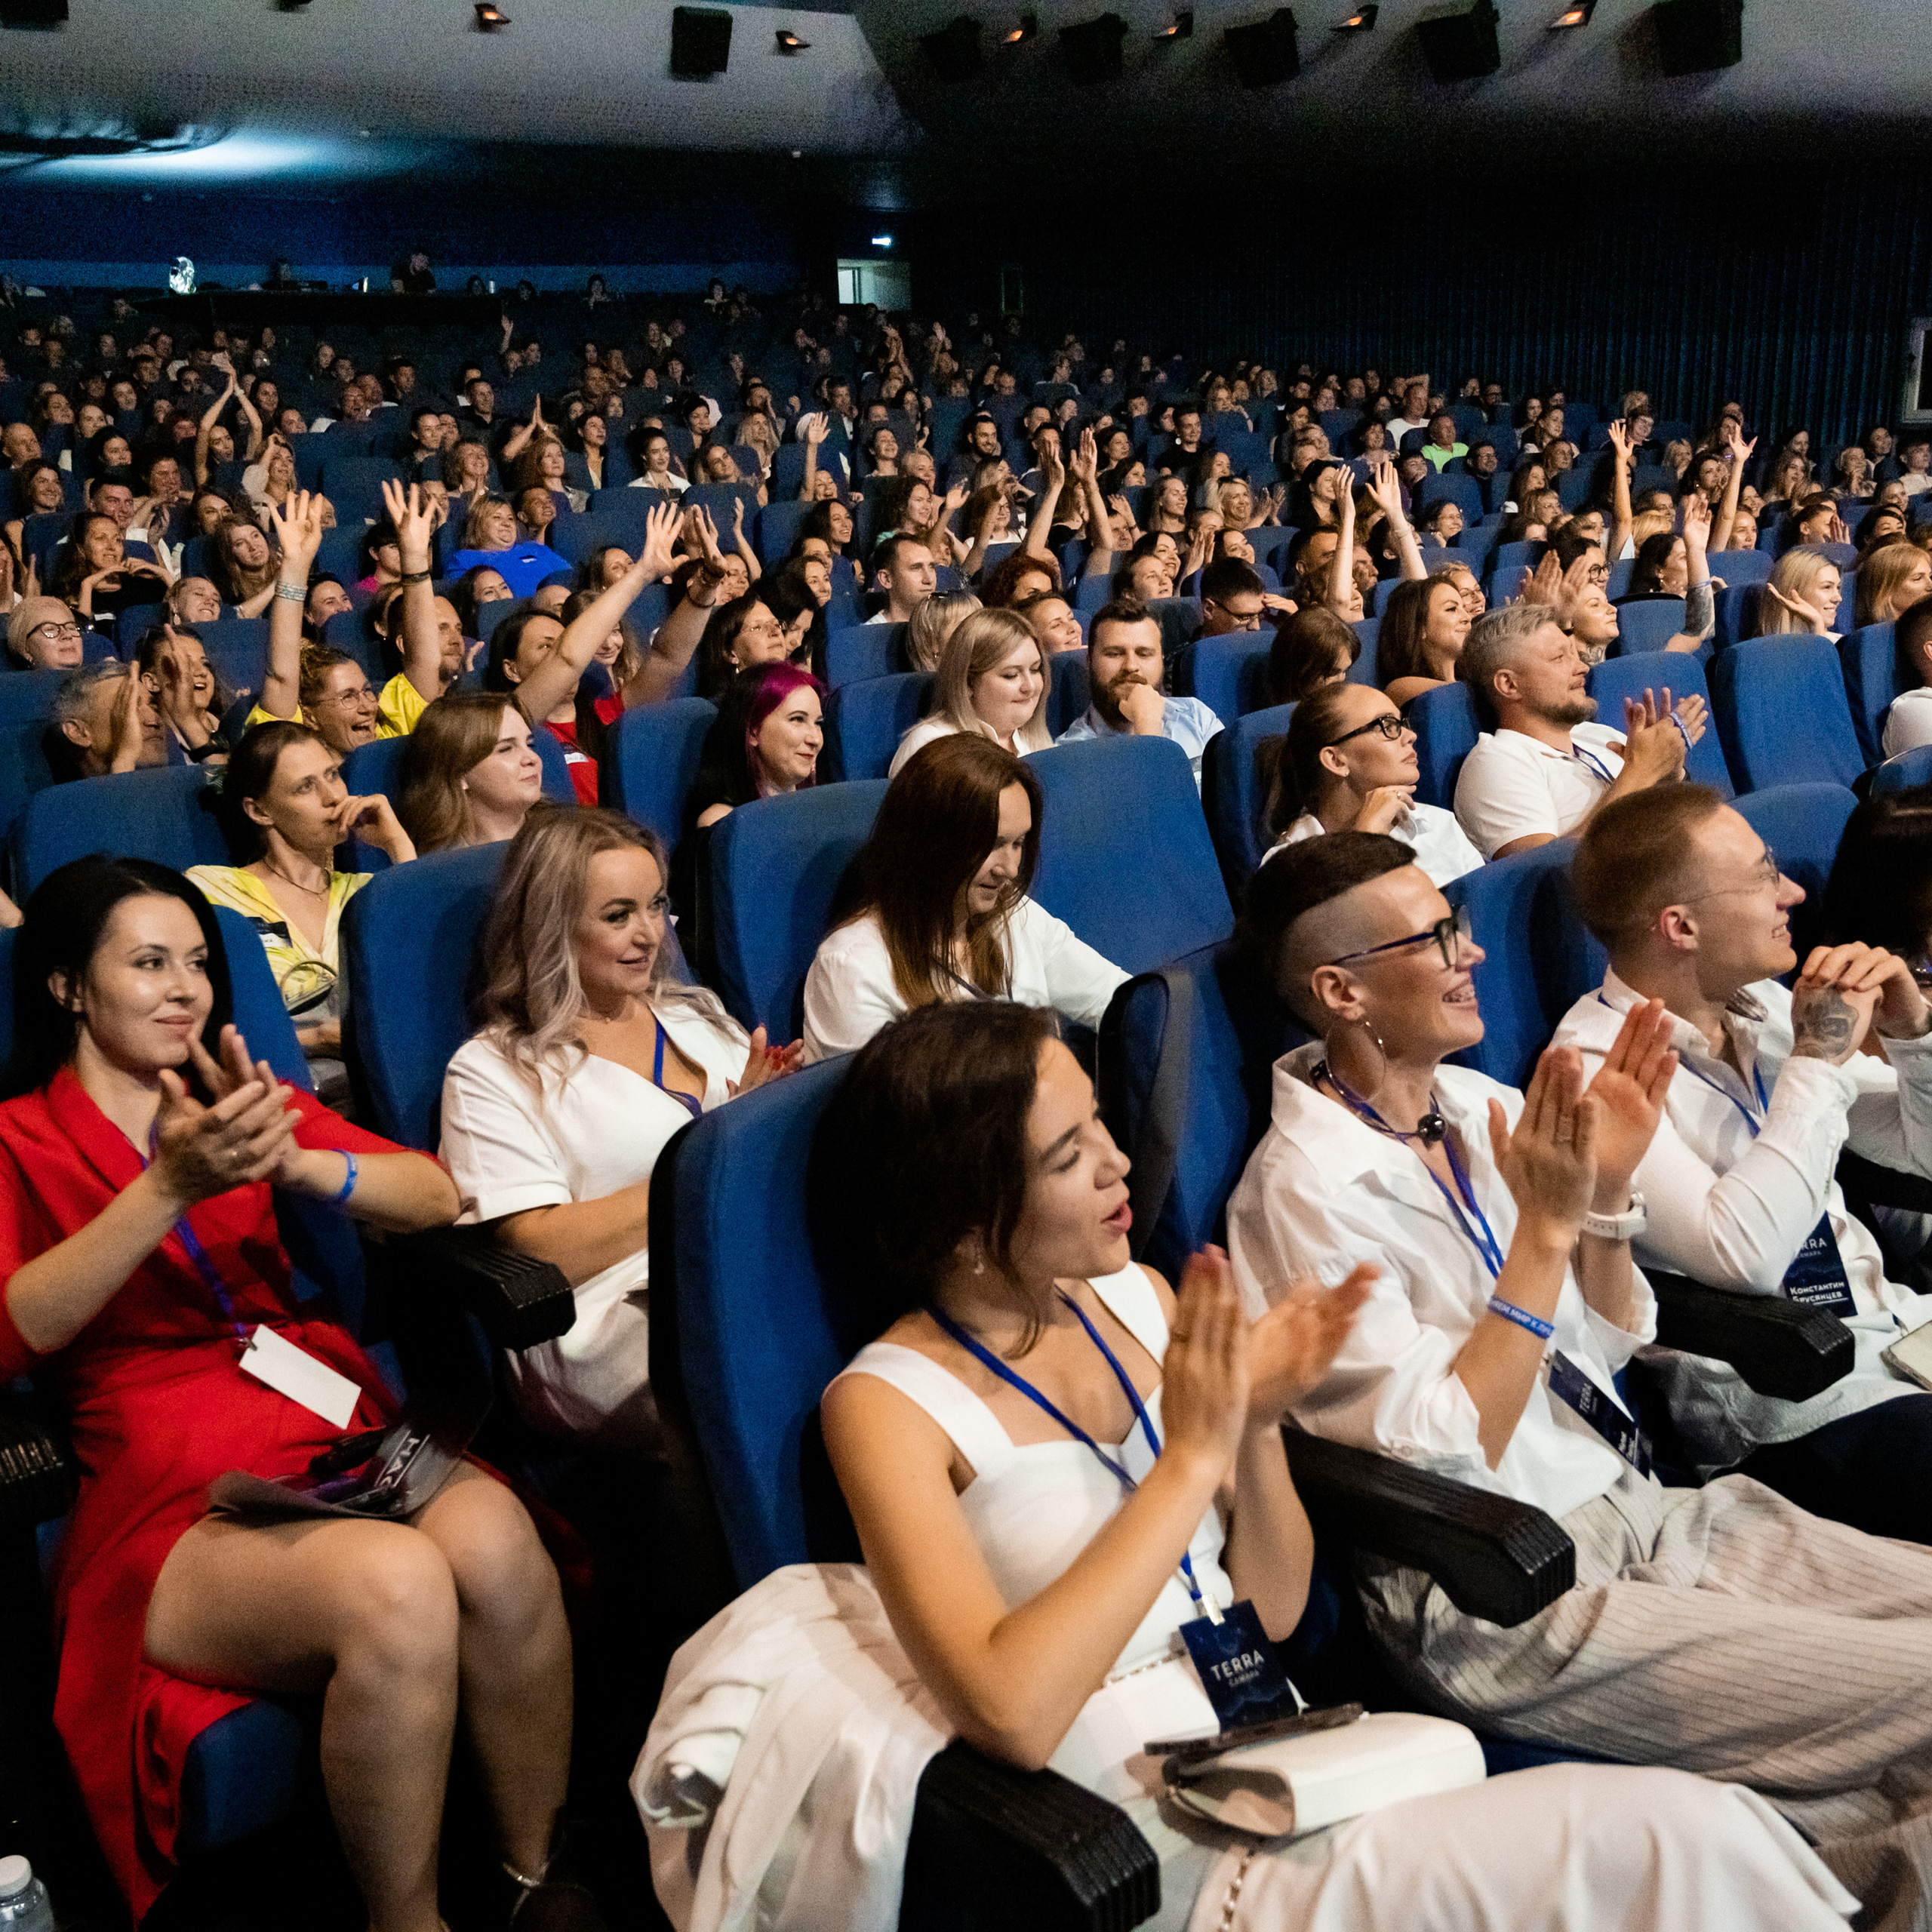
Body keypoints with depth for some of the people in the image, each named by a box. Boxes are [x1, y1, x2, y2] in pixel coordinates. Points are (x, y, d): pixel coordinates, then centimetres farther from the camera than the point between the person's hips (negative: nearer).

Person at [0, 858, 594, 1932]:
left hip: (350, 1441, 4)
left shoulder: (240, 1099, 22)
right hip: (176, 1509, -3)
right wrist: (170, 1188, -18)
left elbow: (438, 1198, 9)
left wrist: (293, 1162, -11)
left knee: (492, 1539, -31)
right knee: (397, 1586, -34)